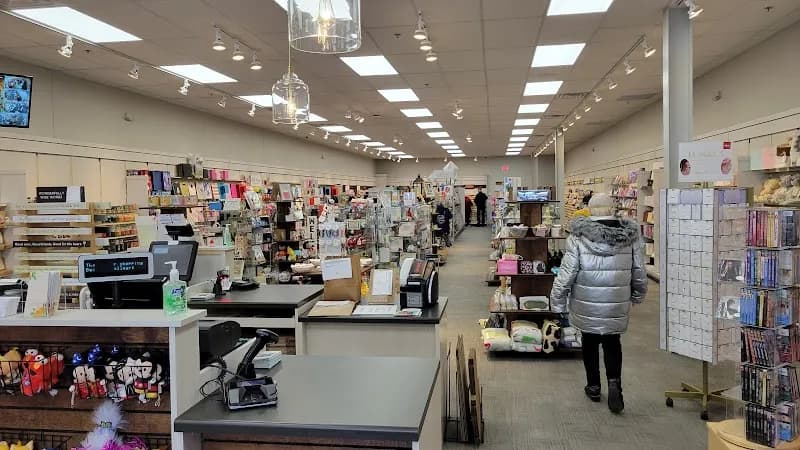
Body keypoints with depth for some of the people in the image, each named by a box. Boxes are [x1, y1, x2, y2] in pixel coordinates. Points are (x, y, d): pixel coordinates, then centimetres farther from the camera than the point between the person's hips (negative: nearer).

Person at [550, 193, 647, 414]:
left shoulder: (579, 237, -14)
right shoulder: (630, 236, -4)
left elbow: (566, 273, -13)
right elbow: (639, 273, 5)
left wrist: (557, 302, -1)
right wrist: (637, 296, 22)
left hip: (586, 306, -2)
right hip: (617, 306, 2)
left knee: (590, 342, 17)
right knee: (612, 343, 19)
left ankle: (593, 386, 28)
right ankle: (614, 381, 0)